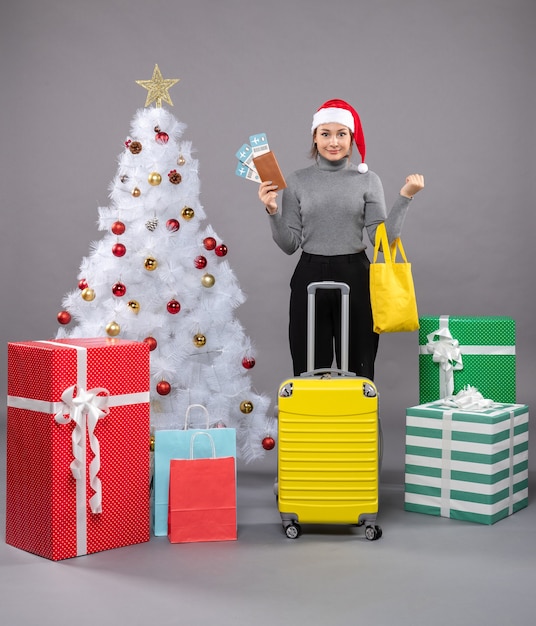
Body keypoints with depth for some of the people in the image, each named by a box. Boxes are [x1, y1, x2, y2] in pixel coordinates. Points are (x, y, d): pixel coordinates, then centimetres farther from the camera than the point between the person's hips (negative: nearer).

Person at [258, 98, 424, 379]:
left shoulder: (368, 179, 4)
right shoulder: (297, 181, 5)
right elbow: (289, 245, 4)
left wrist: (404, 197, -8)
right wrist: (273, 211, -9)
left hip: (355, 277, 0)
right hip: (309, 278, 1)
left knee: (358, 367, 4)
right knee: (309, 369, 5)